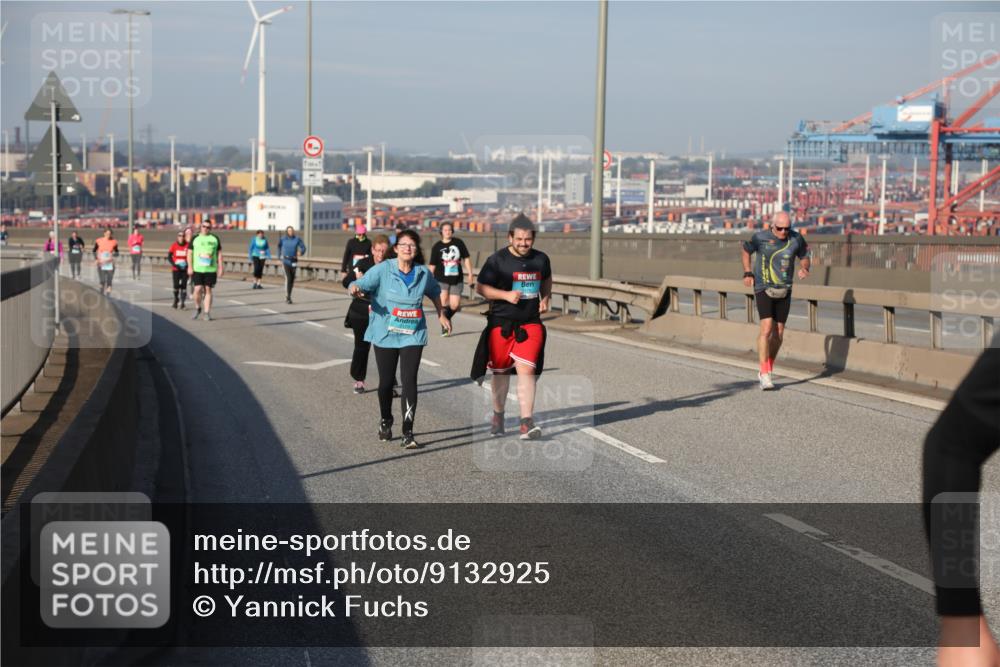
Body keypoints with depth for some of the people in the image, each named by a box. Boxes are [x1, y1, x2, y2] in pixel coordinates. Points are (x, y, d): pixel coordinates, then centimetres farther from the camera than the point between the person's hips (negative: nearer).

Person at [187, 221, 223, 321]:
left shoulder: (215, 239, 8)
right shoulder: (195, 239, 6)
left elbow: (219, 254, 10)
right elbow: (190, 253, 6)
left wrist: (220, 268, 4)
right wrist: (190, 267, -4)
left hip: (210, 270, 1)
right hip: (197, 269, -1)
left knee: (208, 290, 1)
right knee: (198, 289, -10)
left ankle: (207, 313, 6)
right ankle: (197, 308, 15)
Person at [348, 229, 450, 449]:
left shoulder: (423, 273, 3)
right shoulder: (383, 270, -8)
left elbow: (434, 291, 23)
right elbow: (361, 283, -16)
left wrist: (441, 315, 27)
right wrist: (355, 288, -38)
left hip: (413, 335, 1)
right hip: (385, 335, -1)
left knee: (409, 381, -11)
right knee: (386, 381, 9)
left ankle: (408, 432, -8)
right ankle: (385, 422, 35)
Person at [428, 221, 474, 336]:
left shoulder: (458, 243, 3)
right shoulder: (437, 247, -2)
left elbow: (466, 259, 9)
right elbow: (432, 265, 1)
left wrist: (470, 275, 5)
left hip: (456, 279, 2)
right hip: (441, 279, -2)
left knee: (455, 305, 0)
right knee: (443, 304, -12)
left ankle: (446, 319, 30)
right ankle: (444, 327, 3)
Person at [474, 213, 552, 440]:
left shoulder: (541, 259, 5)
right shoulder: (497, 260, -7)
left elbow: (546, 280, 24)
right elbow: (480, 287, -5)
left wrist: (546, 298, 5)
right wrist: (506, 295, -18)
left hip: (531, 324, 1)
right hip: (501, 323, -1)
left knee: (526, 370, -12)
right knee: (501, 371, 10)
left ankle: (527, 423, -13)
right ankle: (498, 416, 31)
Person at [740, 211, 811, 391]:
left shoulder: (796, 239, -2)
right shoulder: (760, 238, -9)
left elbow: (805, 256, 12)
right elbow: (745, 250, 9)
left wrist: (804, 269, -10)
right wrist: (747, 273, 1)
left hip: (784, 291, 4)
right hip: (763, 290, -4)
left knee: (778, 334, 6)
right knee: (767, 329, -17)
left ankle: (767, 370, 23)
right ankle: (764, 374, -15)